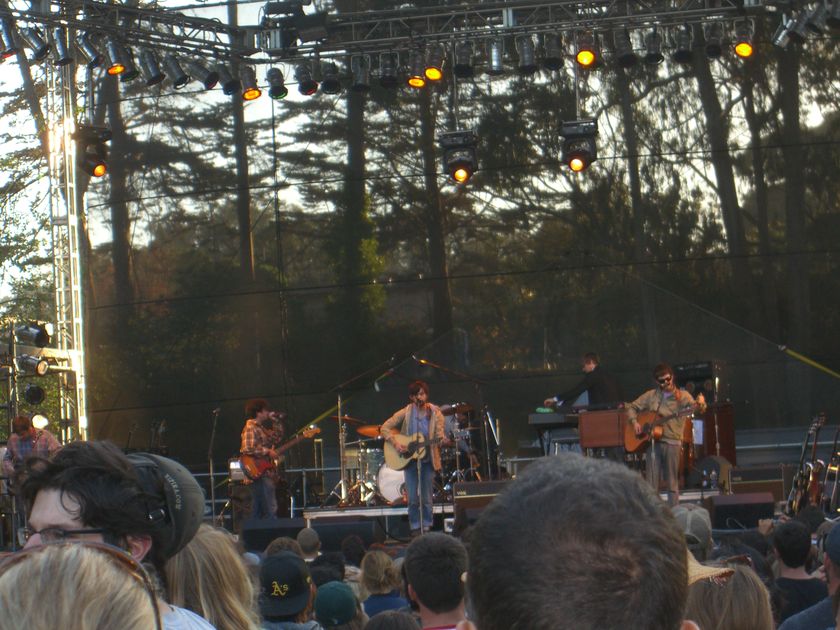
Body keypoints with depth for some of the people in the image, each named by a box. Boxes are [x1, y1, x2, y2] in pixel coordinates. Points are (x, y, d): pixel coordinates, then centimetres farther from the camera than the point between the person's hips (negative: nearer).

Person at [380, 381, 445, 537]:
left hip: (428, 459, 0)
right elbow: (384, 428, -4)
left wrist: (441, 440, -32)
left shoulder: (435, 413, -2)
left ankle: (426, 528, 14)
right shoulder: (406, 413, -3)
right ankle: (415, 528, 12)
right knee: (413, 499, -1)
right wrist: (396, 444, -16)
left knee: (426, 498, 3)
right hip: (409, 459, 0)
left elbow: (439, 435, -8)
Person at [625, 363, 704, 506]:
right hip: (653, 441, 2)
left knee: (672, 483, 2)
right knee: (651, 484, 1)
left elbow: (691, 406, -16)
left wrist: (699, 405, -39)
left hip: (672, 441, -2)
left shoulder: (682, 396, 2)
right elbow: (632, 407, 18)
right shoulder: (651, 395, 11)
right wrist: (634, 421, 0)